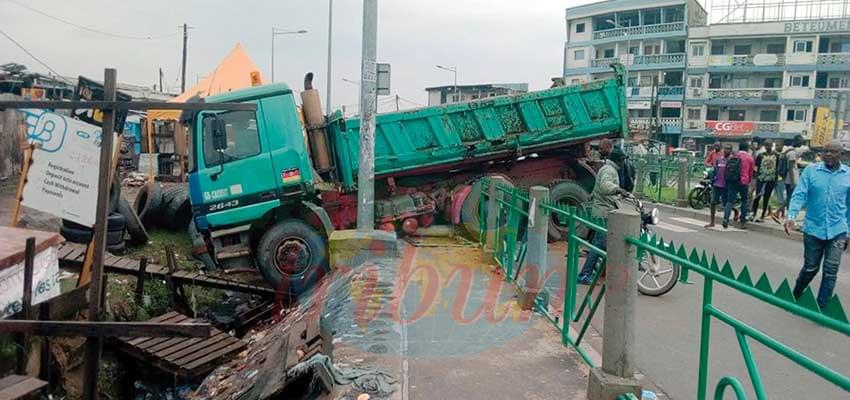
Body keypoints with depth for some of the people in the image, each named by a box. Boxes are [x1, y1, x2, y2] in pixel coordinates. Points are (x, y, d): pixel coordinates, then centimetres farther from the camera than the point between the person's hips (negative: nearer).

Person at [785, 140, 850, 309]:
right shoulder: (811, 170, -5)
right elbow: (799, 194, -10)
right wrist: (791, 216, -26)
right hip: (813, 229, -1)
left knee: (830, 272, 0)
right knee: (810, 269, 12)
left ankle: (821, 308, 12)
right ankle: (794, 297, 36)